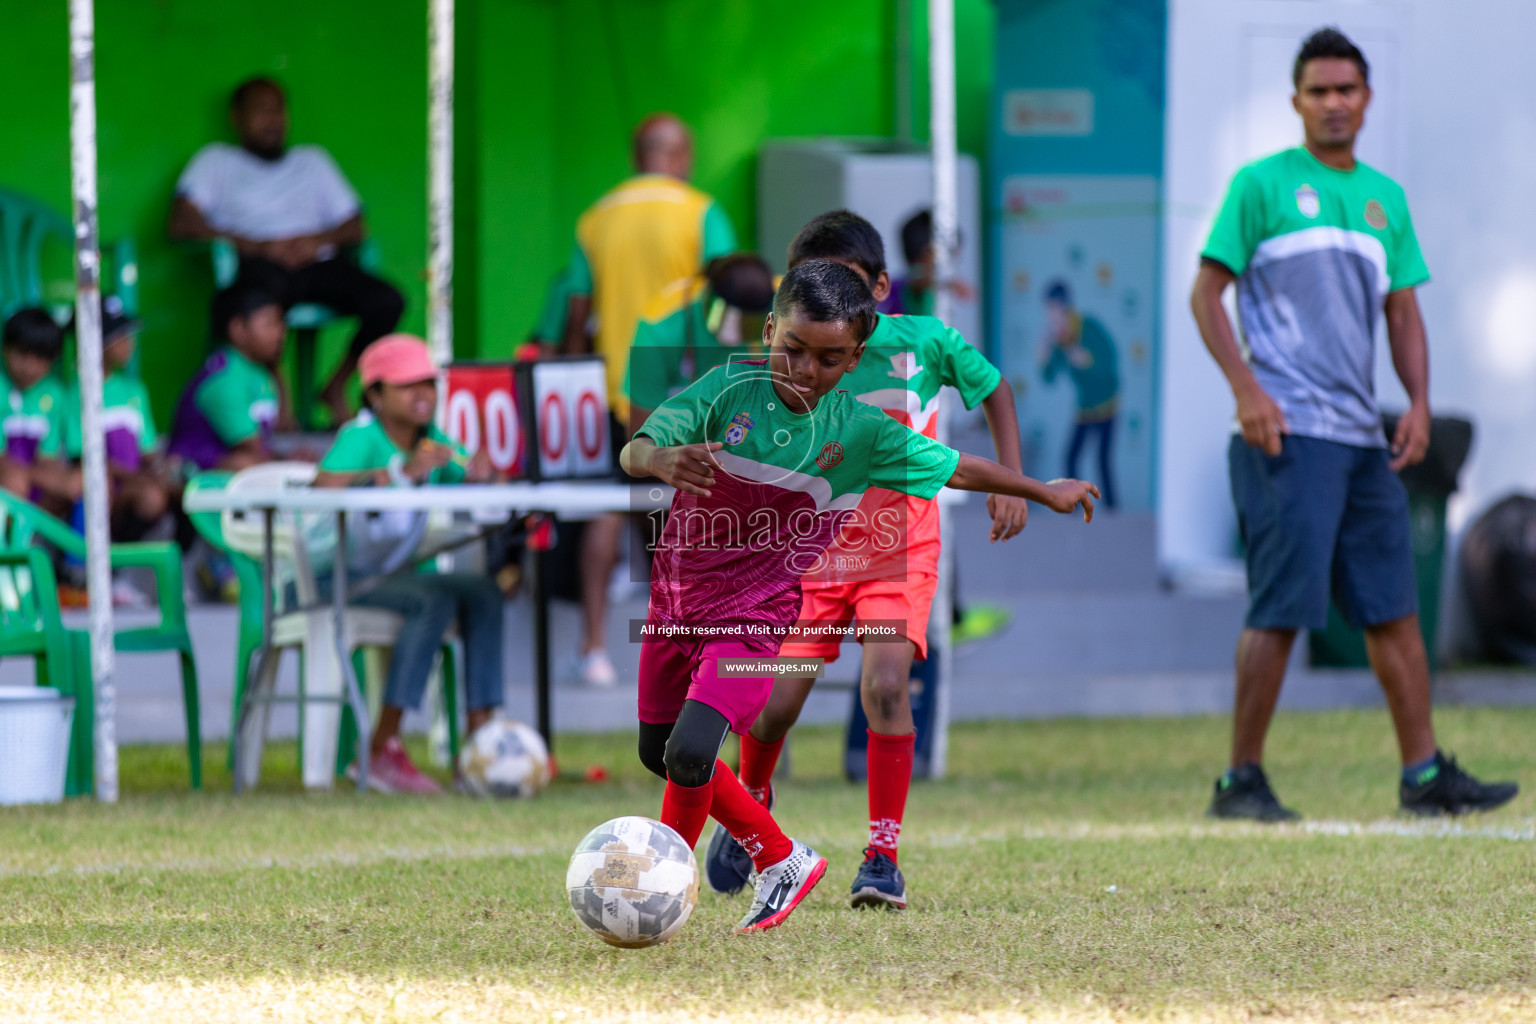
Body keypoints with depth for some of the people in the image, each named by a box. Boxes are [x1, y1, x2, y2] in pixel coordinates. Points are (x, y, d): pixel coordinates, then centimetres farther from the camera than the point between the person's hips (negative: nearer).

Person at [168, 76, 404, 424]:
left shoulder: (313, 160, 30)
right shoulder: (216, 160, 19)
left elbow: (355, 226, 21)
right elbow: (183, 224, 2)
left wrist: (317, 239, -5)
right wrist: (258, 246, -10)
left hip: (316, 262, 4)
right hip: (258, 263, -4)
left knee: (387, 301, -26)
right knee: (270, 285, -43)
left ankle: (336, 388, -3)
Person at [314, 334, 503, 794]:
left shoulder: (433, 442, 10)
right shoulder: (361, 437, -13)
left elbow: (469, 482, 3)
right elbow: (324, 488, -32)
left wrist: (480, 475, -22)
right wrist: (403, 472, -38)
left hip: (394, 574, 7)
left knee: (483, 592, -15)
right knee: (435, 600, -30)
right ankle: (382, 751, -30)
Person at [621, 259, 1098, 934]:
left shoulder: (859, 431, -10)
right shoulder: (730, 390, -13)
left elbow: (957, 470, 6)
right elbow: (633, 451, -20)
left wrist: (1043, 491, 15)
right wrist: (662, 459, -44)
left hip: (756, 617, -3)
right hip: (678, 597, 3)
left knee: (690, 749, -23)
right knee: (658, 751, 18)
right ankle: (781, 859, 41)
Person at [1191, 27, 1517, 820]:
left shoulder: (1385, 197, 16)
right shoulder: (1262, 185, -1)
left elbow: (1403, 314, 19)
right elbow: (1207, 292, -3)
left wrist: (1418, 402, 4)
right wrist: (1245, 388, -14)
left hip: (1363, 433, 6)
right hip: (1286, 429, -6)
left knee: (1394, 608, 6)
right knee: (1281, 609, -9)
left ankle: (1424, 775, 10)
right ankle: (1242, 780, -3)